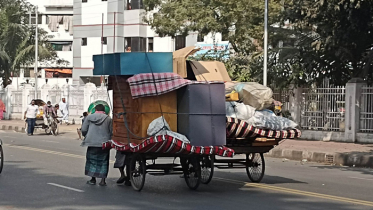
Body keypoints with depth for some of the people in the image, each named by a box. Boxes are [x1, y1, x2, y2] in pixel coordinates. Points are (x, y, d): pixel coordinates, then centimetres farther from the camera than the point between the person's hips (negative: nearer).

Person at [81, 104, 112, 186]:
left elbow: (83, 130, 3)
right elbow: (111, 132, 0)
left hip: (92, 143, 0)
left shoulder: (89, 117, 4)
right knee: (103, 161, 7)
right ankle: (103, 180, 5)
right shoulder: (108, 119, 1)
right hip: (104, 144, 0)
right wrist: (109, 140, 17)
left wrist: (86, 136, 22)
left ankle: (93, 179, 13)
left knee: (92, 160, 12)